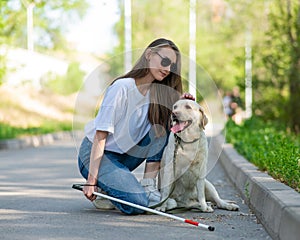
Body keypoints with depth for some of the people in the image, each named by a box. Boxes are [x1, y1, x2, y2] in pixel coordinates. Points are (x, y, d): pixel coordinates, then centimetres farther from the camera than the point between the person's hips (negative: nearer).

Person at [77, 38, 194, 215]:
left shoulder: (158, 91, 1)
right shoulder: (122, 87, -21)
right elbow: (100, 136, -22)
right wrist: (91, 181, -24)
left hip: (124, 155, 7)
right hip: (94, 154, -7)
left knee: (162, 125, -11)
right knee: (138, 203, -25)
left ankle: (148, 185, -8)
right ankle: (102, 187, 3)